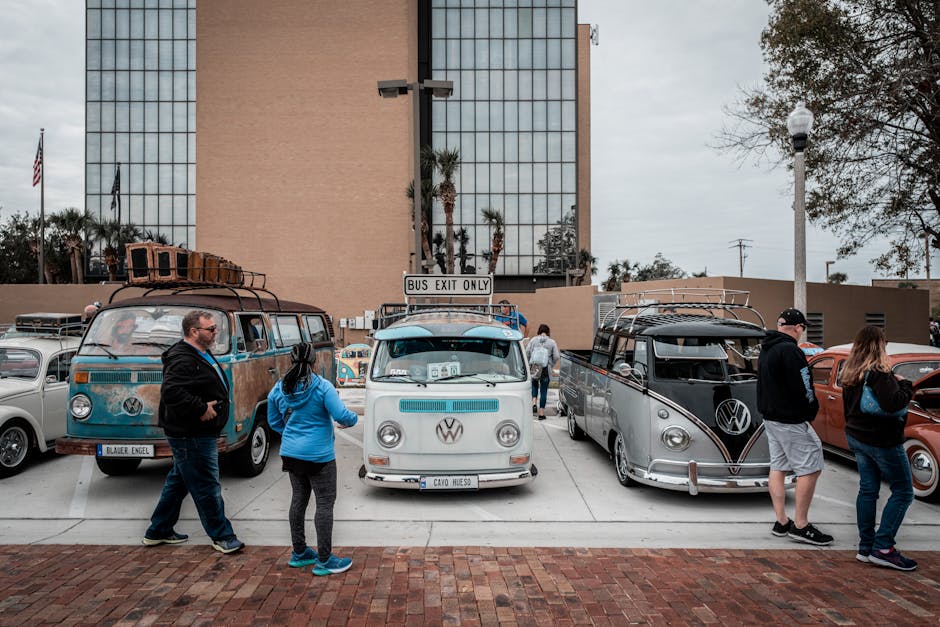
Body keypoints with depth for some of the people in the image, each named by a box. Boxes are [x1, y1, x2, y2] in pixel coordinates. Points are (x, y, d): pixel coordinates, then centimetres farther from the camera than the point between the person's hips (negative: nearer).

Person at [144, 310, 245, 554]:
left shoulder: (202, 355, 14)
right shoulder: (182, 360, -20)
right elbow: (171, 391, -33)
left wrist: (208, 405, 11)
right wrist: (201, 408, -27)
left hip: (194, 434, 11)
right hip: (191, 436, -11)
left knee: (178, 482, 20)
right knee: (207, 486, -2)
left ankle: (158, 532, 33)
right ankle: (222, 536, 8)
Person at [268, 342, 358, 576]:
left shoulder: (279, 389, 3)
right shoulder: (323, 387, -15)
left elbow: (274, 421, 13)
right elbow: (342, 416, -18)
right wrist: (353, 419, 3)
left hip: (291, 453, 7)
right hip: (318, 455, -7)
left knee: (298, 500, 17)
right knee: (325, 503, 1)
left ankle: (299, 553, 29)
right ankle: (324, 560, 5)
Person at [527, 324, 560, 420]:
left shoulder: (533, 340, 1)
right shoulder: (552, 342, -1)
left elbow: (526, 353, -1)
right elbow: (556, 356, -4)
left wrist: (529, 363, 12)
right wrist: (551, 365, 11)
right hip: (546, 369, -1)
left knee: (534, 385, 22)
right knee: (543, 390, 6)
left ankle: (534, 403, -1)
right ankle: (541, 413, 8)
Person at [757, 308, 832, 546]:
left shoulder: (766, 350, 12)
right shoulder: (790, 350, -19)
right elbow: (803, 388, -20)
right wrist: (812, 412, -4)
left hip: (770, 417, 10)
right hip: (791, 420, -10)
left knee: (778, 467, 12)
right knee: (810, 469, -3)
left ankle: (781, 522, 17)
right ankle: (801, 526, 1)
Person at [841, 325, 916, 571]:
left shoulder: (850, 373, 8)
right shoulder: (879, 372, -19)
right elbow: (892, 403, -30)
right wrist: (905, 384, -12)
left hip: (856, 437, 8)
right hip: (882, 440, -8)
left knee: (867, 489, 12)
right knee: (903, 491, 2)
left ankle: (866, 548, 14)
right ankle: (882, 547, -2)